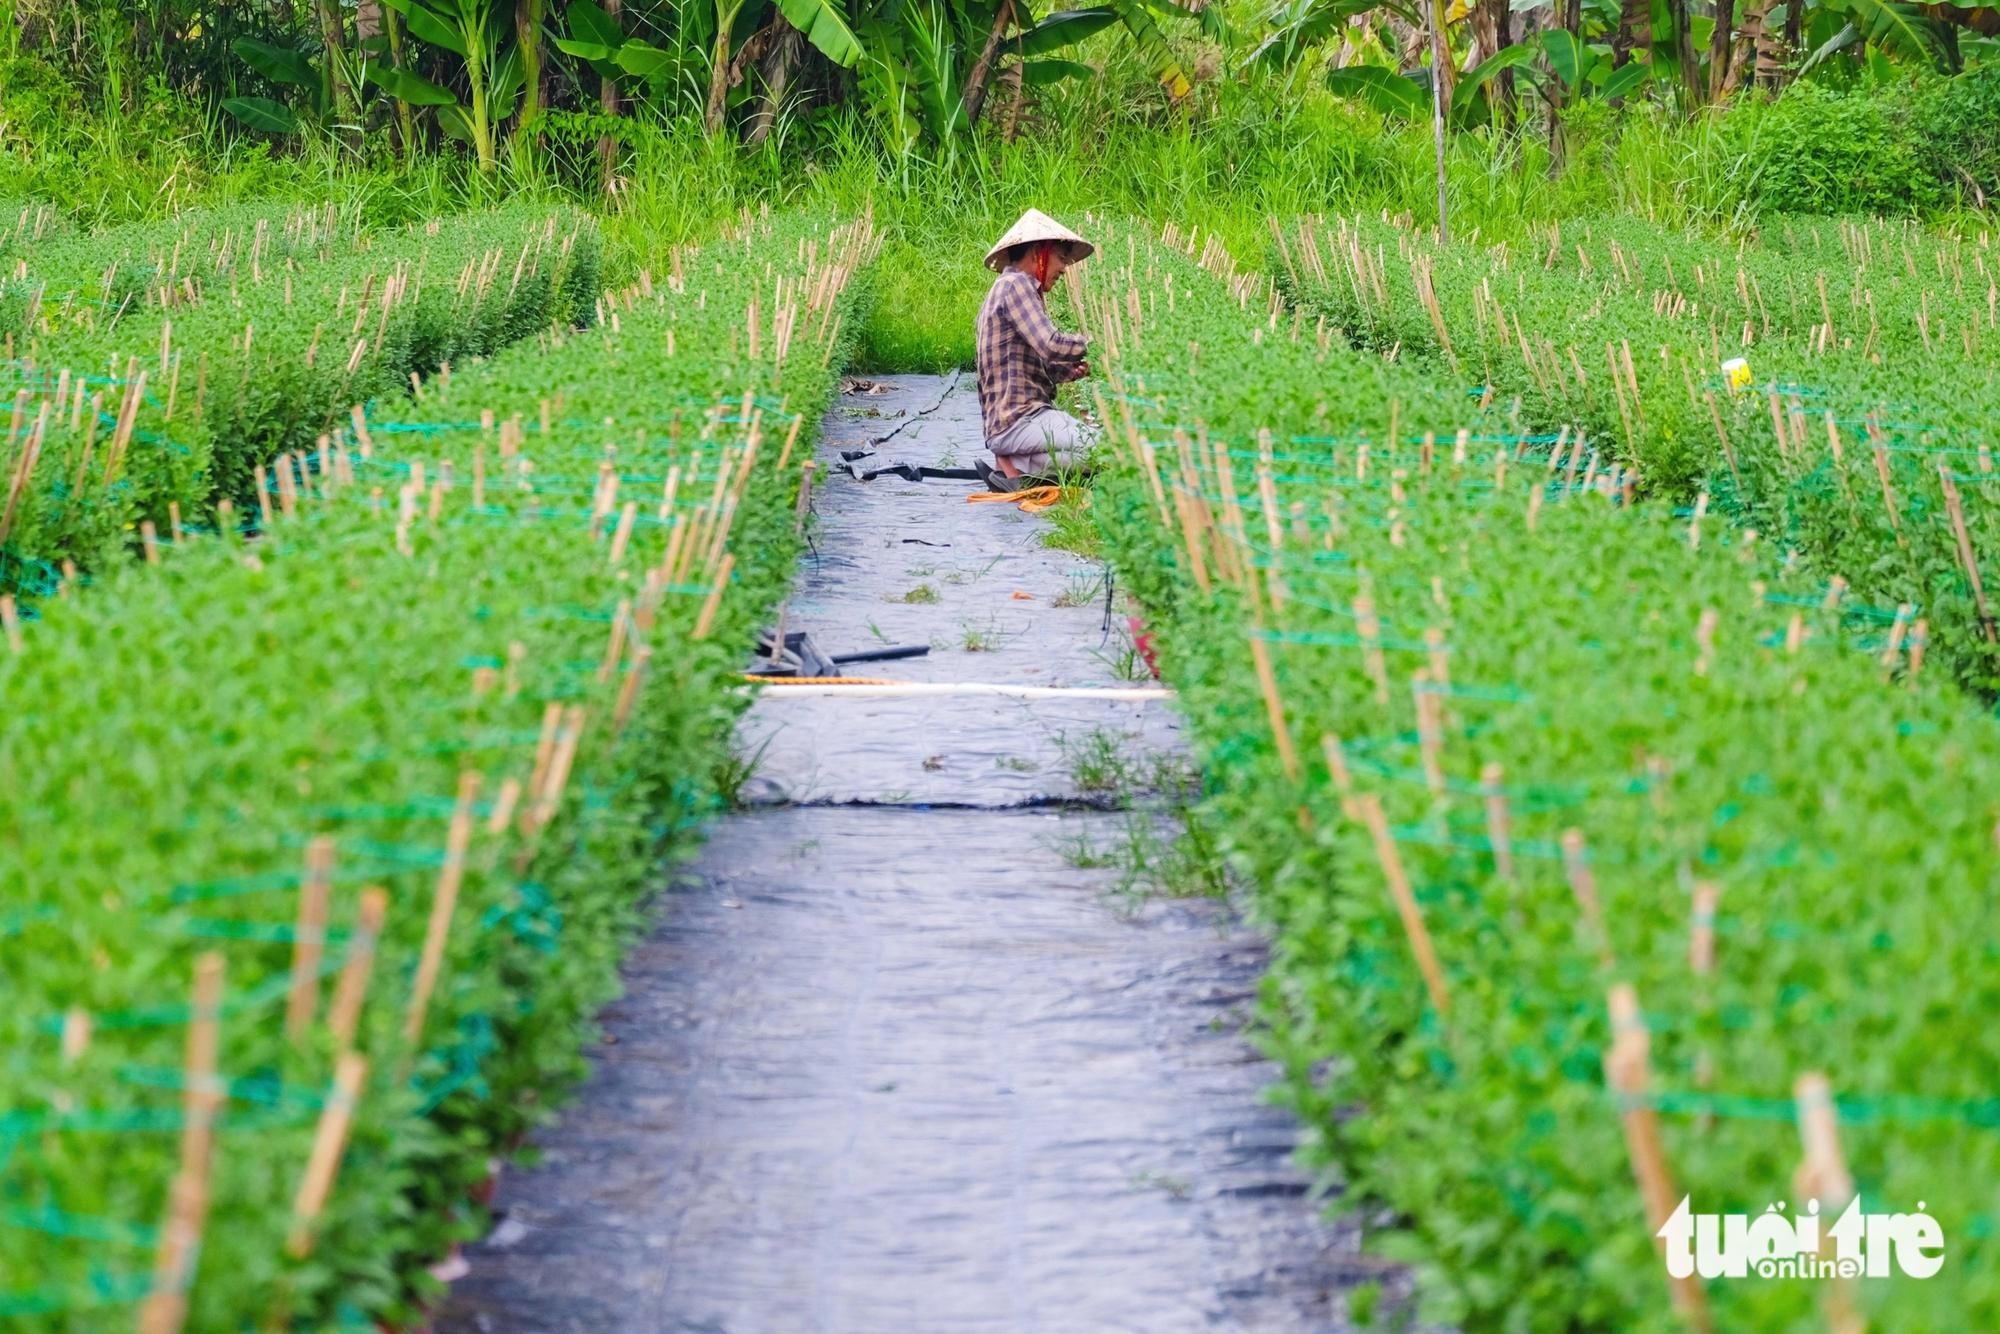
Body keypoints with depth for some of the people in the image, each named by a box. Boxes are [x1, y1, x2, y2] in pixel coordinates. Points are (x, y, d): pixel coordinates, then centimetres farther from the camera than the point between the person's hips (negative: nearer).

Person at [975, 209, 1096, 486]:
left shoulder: (1007, 290, 23)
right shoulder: (1015, 285, -8)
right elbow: (1051, 345, -21)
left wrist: (1067, 370, 7)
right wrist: (1092, 342, -4)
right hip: (1017, 421, -11)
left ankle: (1014, 464, 2)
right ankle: (1016, 469, -10)